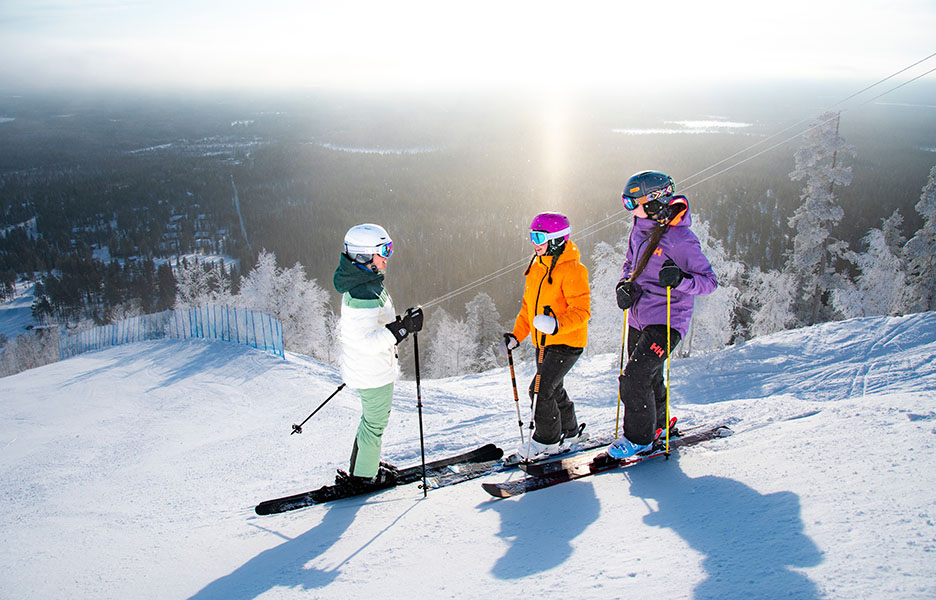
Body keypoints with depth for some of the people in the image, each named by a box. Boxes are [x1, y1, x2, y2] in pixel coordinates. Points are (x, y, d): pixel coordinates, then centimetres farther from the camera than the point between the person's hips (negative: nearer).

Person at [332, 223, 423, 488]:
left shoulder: (358, 282, 4)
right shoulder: (364, 294, -29)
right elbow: (367, 342, -33)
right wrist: (403, 328, -34)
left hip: (362, 366, 10)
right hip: (374, 372, -10)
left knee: (374, 417, 25)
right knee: (376, 422, 8)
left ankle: (361, 465, 41)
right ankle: (364, 475, 25)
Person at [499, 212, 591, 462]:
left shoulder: (572, 270, -18)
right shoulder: (536, 267, 9)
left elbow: (582, 310, -23)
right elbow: (528, 306, 17)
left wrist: (557, 324, -39)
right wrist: (516, 335, 9)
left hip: (567, 342, -9)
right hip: (544, 343, 9)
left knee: (541, 390, -12)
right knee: (553, 389, 19)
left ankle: (546, 441, 6)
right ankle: (570, 432, 38)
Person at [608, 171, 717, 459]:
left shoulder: (680, 238, -18)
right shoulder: (639, 231, 6)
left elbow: (709, 281, -14)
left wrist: (680, 280, -33)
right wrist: (624, 286, 1)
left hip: (666, 320, -8)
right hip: (639, 317, 8)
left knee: (634, 378, -13)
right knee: (648, 377, 19)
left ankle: (639, 437, 7)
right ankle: (657, 422, 42)